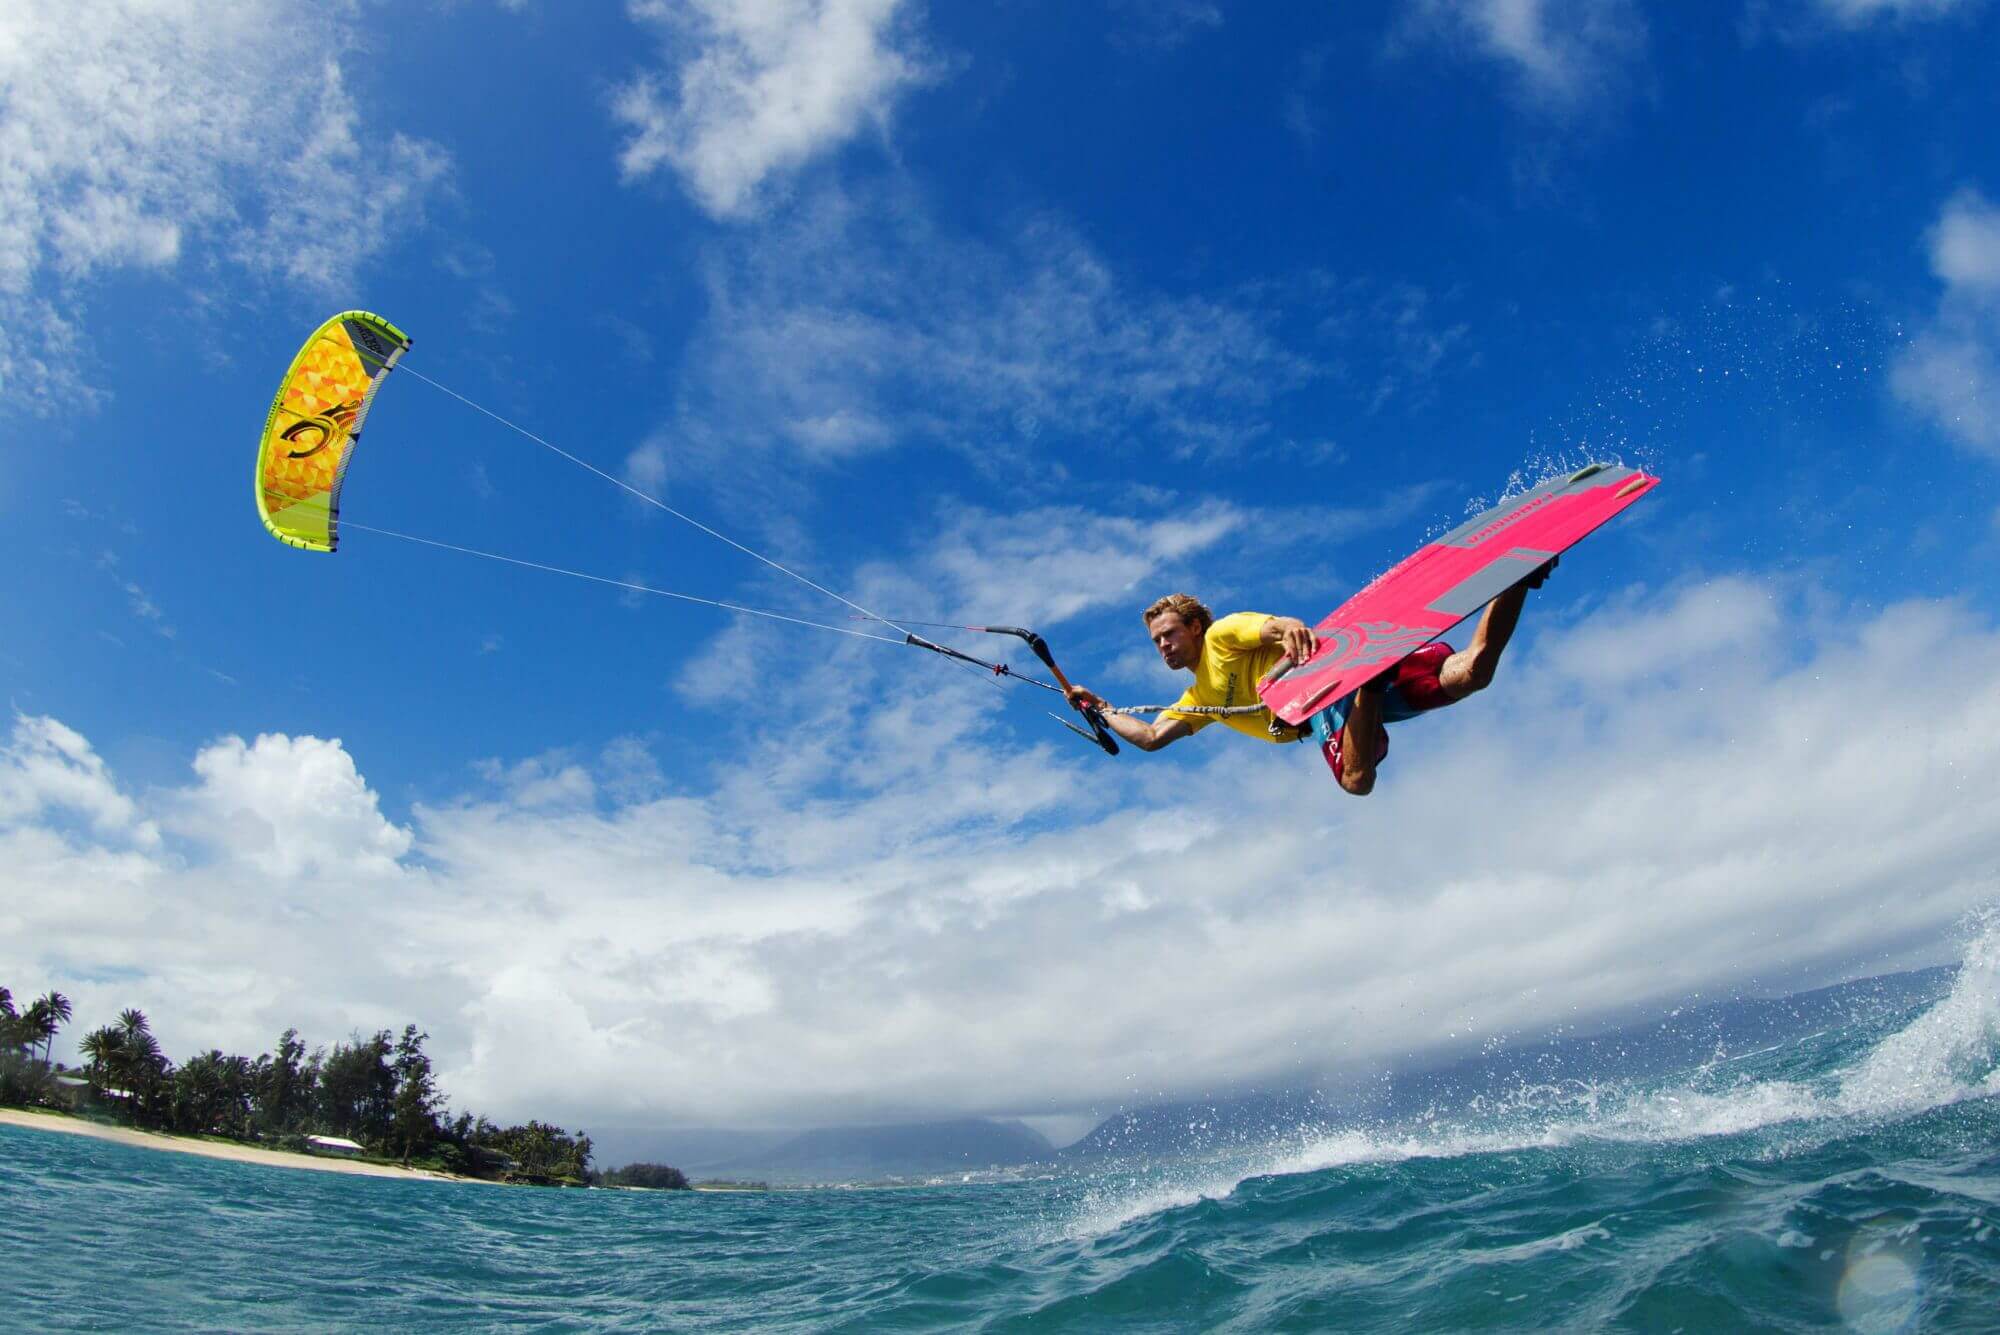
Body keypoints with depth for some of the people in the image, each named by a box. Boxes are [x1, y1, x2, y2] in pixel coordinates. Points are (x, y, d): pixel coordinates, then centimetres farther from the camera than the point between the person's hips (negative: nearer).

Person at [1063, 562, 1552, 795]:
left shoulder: (1224, 634, 12)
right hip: (1323, 719, 4)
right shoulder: (1199, 699, 33)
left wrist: (1293, 628, -34)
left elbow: (1271, 627, -9)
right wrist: (1099, 707, 36)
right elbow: (1149, 736, 34)